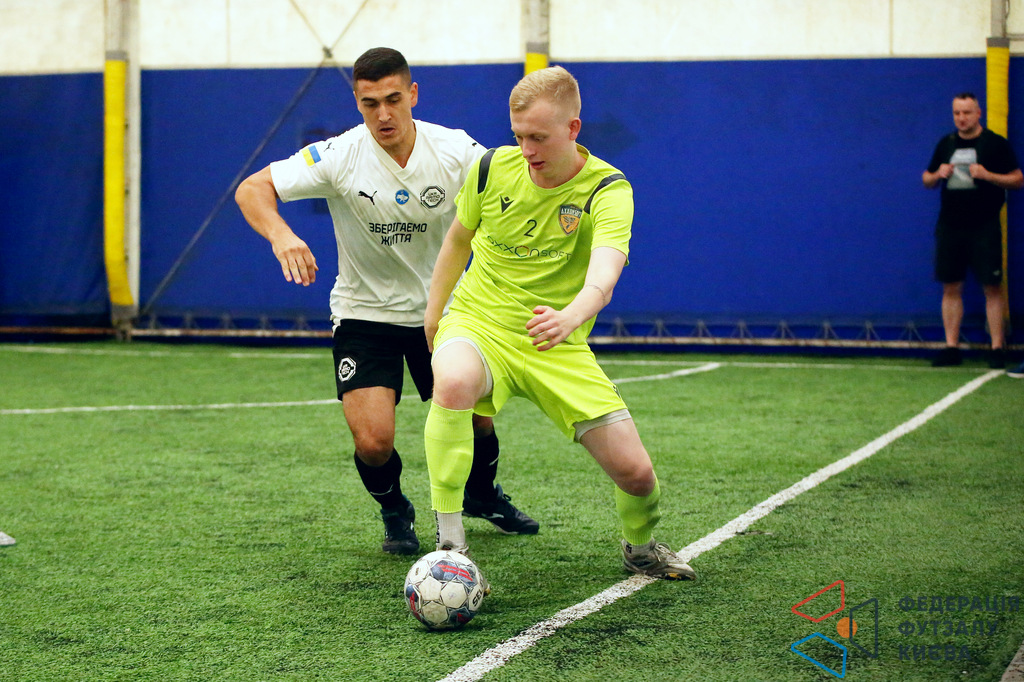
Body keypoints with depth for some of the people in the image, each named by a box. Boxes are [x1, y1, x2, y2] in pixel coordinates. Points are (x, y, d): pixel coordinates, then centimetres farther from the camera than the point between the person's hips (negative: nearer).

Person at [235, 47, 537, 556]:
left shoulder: (456, 151, -13)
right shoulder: (340, 156, -18)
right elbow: (251, 189, -19)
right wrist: (281, 235, -41)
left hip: (441, 309, 2)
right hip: (364, 313, -2)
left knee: (479, 419, 1)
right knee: (373, 441, -17)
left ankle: (482, 495, 37)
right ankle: (394, 512, 18)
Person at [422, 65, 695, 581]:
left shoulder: (607, 190, -15)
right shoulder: (492, 168, -6)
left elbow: (603, 275, -35)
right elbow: (458, 238, 16)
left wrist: (570, 317, -56)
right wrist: (433, 312, 18)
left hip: (559, 345, 0)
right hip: (479, 320, 0)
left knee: (634, 471, -8)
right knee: (453, 382, -38)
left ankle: (639, 547, 29)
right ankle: (449, 542, -30)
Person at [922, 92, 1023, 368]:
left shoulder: (996, 144, -1)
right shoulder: (945, 144, 12)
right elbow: (926, 180, 20)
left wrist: (987, 175, -17)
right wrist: (937, 175, -3)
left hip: (984, 228, -4)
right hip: (949, 226, 4)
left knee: (992, 286, -4)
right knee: (951, 287, 4)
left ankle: (997, 348, -1)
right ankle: (951, 348, 9)